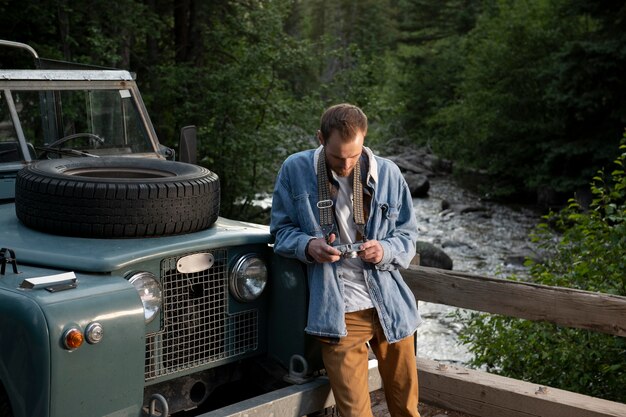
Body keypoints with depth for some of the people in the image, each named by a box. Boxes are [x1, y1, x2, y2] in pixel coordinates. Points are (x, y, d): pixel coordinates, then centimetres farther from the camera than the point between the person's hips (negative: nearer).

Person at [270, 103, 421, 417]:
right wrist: (308, 245, -16)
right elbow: (281, 230, 6)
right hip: (338, 313, -2)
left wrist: (385, 250, -12)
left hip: (391, 307, 3)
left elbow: (407, 233, 10)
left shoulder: (387, 173, 1)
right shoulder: (295, 170, -3)